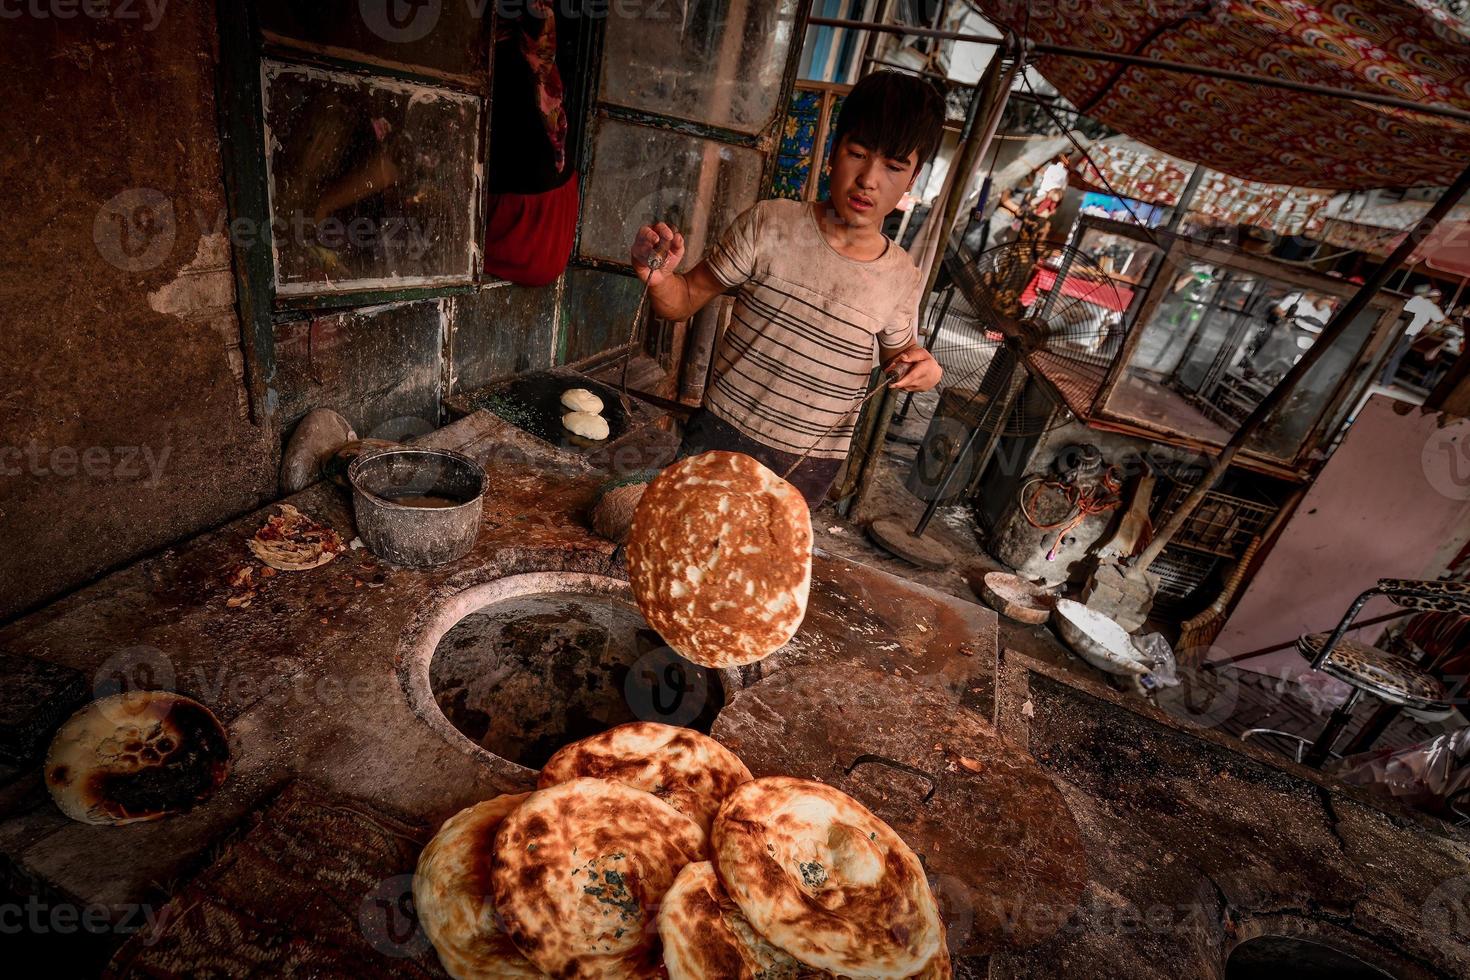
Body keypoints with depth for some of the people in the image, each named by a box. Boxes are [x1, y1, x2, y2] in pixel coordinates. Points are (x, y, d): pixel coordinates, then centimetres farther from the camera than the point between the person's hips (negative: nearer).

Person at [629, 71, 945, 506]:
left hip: (810, 464, 2)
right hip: (722, 436, -1)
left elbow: (896, 351, 14)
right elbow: (687, 299, -5)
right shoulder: (769, 225, -11)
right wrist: (659, 279, -27)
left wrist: (920, 363, -8)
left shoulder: (903, 279, -4)